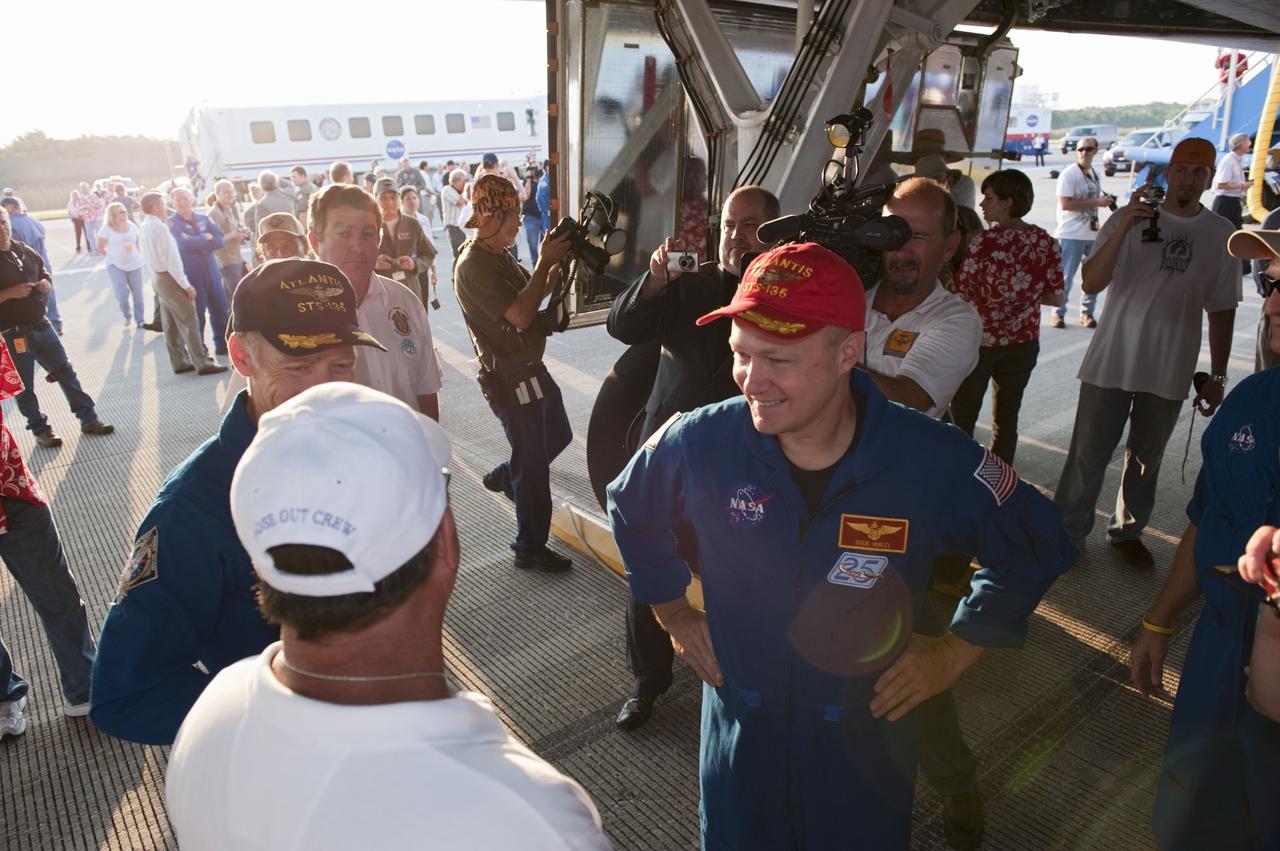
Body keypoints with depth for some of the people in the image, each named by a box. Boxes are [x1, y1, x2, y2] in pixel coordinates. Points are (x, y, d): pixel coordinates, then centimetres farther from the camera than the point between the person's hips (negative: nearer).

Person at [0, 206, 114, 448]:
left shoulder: (25, 252, 7)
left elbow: (46, 277, 18)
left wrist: (46, 285, -3)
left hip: (40, 325, 6)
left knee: (66, 371, 8)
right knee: (24, 386, 6)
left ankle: (88, 419, 16)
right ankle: (41, 430, 19)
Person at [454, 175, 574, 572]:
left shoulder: (499, 255, 10)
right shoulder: (474, 265, -21)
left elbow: (535, 292, 15)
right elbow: (520, 314, -29)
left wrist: (557, 262, -1)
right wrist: (545, 262, -21)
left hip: (530, 368, 10)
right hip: (509, 378, -10)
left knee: (558, 435, 25)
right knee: (533, 465, 1)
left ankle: (502, 477, 45)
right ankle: (530, 548, 17)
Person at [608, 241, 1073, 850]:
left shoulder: (935, 462, -23)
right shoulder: (699, 442, -20)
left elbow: (1035, 545, -3)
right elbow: (631, 509, 3)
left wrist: (958, 649, -5)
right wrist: (672, 612, 4)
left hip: (867, 738, -1)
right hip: (740, 729, 2)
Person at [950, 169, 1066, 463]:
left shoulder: (984, 243, -18)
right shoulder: (1047, 242, -3)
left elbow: (959, 294, -17)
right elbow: (1056, 297, 2)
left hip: (979, 341, -5)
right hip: (1023, 342, 5)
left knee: (962, 418, 8)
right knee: (1007, 418, 15)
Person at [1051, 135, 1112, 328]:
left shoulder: (1095, 174, 14)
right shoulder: (1069, 174, -10)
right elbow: (1065, 204, -19)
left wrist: (1105, 201, 9)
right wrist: (1096, 202, -19)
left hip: (1093, 233, 7)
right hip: (1071, 235, -7)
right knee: (1065, 277, -1)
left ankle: (1087, 313, 22)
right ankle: (1058, 313, 11)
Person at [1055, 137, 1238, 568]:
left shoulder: (1222, 235, 4)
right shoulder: (1129, 219, -3)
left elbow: (1222, 310, 8)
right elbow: (1090, 283, -13)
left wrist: (1217, 376, 7)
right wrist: (1123, 229, -25)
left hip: (1170, 371, 2)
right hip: (1111, 361, -2)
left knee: (1145, 460, 14)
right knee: (1088, 455, 3)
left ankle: (1127, 530, 31)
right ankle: (1067, 532, 15)